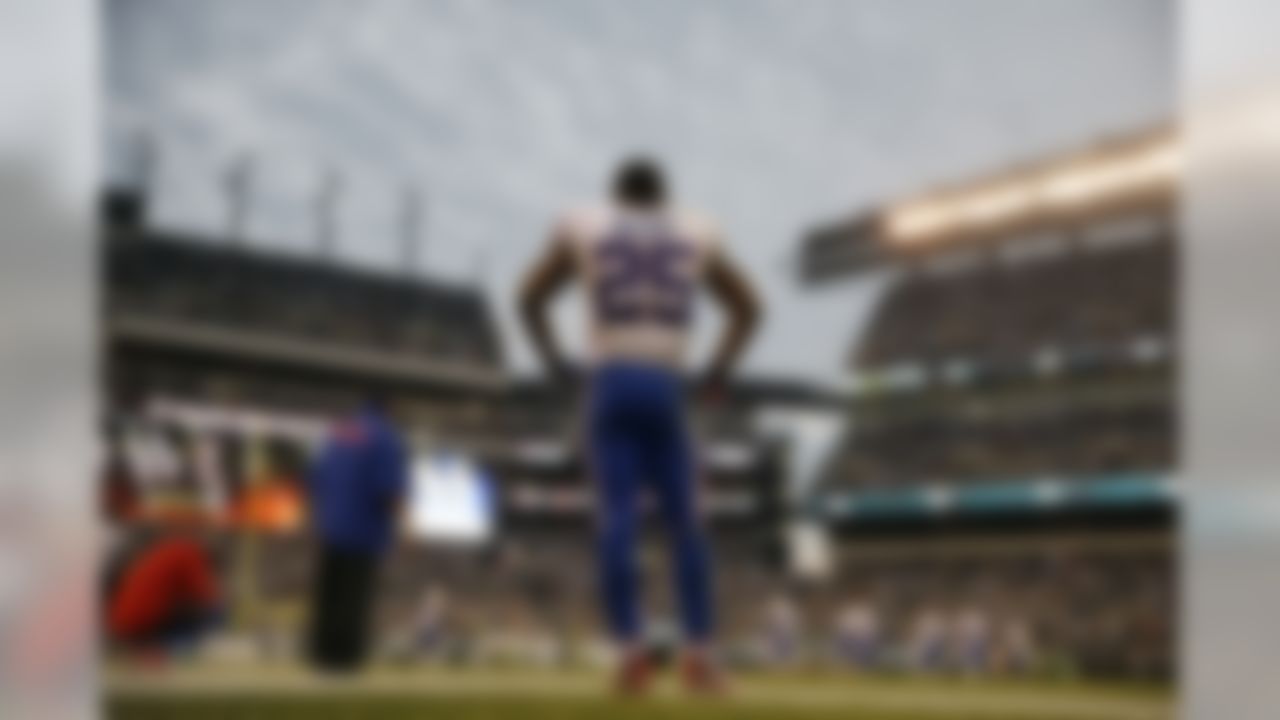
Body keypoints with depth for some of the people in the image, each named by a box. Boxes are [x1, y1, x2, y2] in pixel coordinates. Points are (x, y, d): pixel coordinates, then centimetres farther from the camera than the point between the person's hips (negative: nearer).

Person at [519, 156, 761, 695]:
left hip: (608, 383, 0)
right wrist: (720, 371, 16)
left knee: (617, 515, -8)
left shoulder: (583, 227, 13)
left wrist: (553, 360, 14)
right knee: (683, 519, 7)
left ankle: (630, 647, -23)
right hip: (665, 388, 1)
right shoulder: (694, 235, 16)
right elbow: (748, 307, 17)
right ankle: (698, 652, -2)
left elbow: (530, 297, 13)